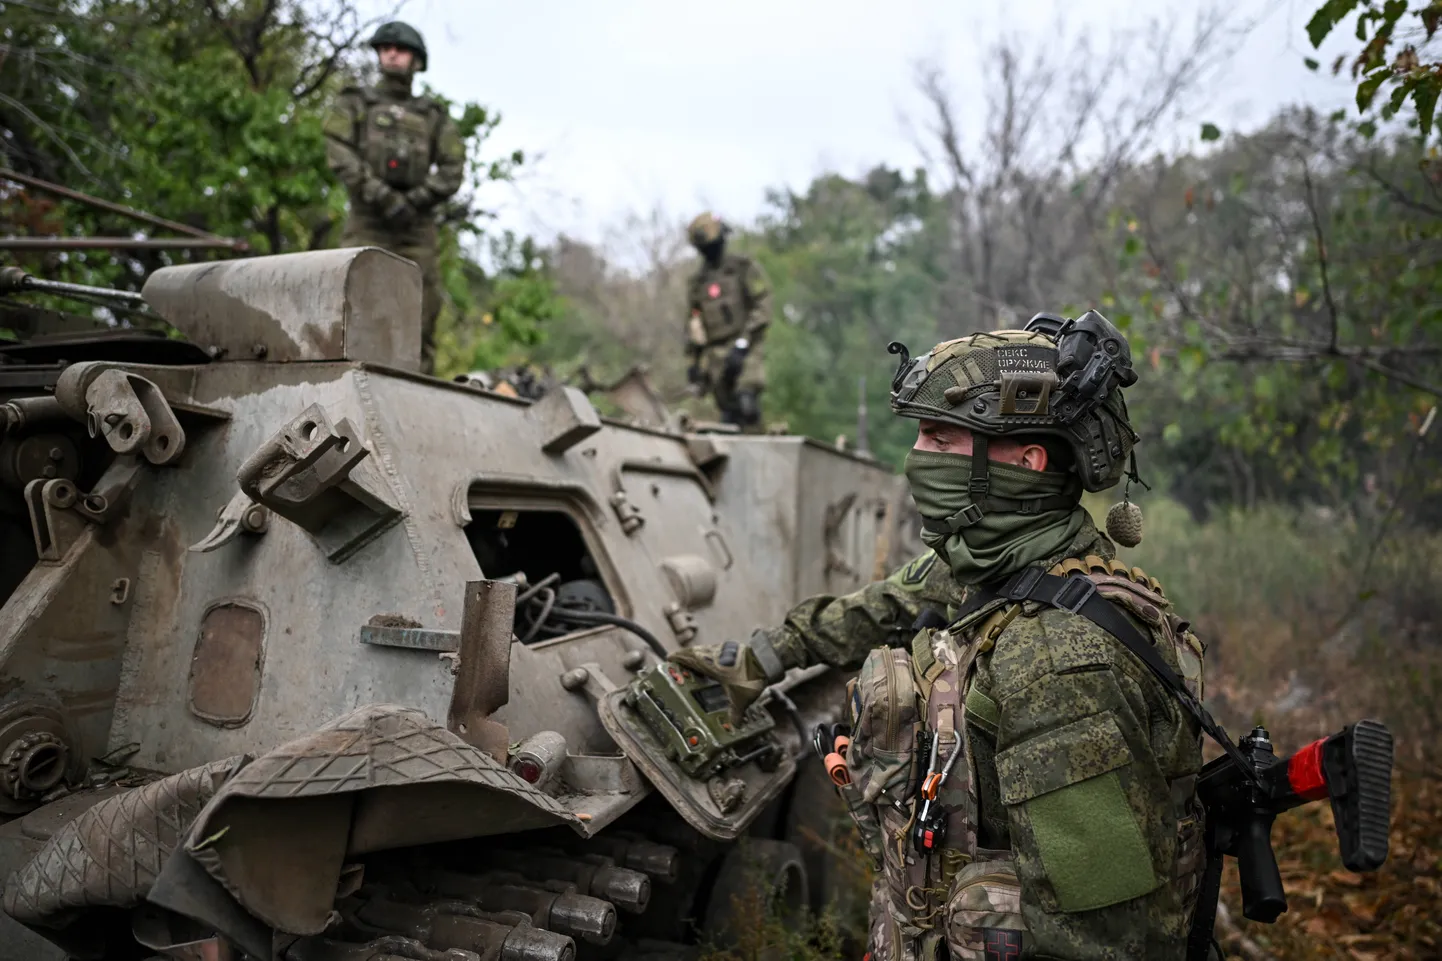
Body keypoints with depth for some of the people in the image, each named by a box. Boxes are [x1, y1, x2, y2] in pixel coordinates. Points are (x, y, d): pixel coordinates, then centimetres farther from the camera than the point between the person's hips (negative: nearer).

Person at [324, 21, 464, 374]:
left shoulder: (434, 116, 16)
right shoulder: (355, 103, 13)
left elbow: (453, 170, 4)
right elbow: (339, 154, -3)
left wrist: (414, 200, -11)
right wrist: (381, 196, -16)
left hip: (417, 226, 2)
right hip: (367, 223, -1)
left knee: (422, 312, -2)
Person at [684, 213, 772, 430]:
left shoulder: (743, 267, 2)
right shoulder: (697, 280, 16)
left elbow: (763, 306, -4)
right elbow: (693, 322, 20)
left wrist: (744, 342, -14)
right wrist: (694, 360, 14)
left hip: (743, 347, -4)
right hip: (714, 353, 4)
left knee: (746, 402, -22)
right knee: (728, 412, 2)